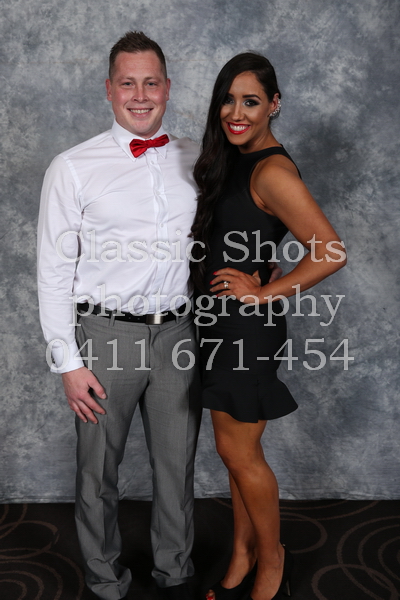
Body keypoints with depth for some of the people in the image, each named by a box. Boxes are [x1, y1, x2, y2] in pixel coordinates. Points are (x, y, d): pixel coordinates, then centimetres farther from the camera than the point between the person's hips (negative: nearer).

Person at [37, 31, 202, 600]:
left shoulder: (197, 159, 6)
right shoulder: (73, 168, -4)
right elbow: (54, 270, -4)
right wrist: (68, 361, -7)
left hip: (178, 333, 3)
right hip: (107, 335, -2)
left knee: (176, 468, 15)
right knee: (98, 473, 11)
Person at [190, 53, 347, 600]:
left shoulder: (272, 171, -18)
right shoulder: (232, 161, 10)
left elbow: (331, 252, -24)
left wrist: (265, 292, -18)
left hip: (249, 325, -9)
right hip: (222, 319, 9)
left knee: (238, 452, 4)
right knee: (237, 450, 17)